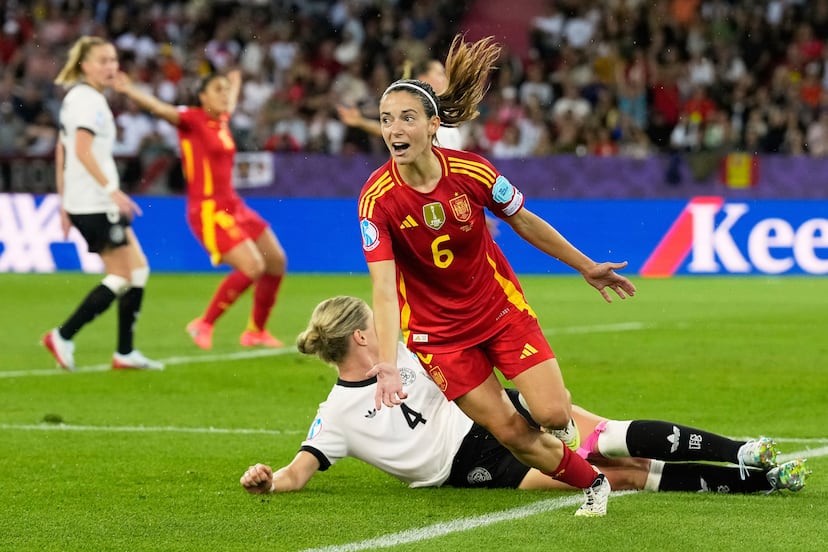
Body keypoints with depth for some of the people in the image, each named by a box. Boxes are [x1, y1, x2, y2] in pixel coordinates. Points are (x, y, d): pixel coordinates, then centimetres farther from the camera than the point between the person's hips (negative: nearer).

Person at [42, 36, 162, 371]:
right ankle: (62, 337, -4)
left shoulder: (76, 98, 17)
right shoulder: (90, 100, -12)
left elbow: (61, 152, 19)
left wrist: (64, 203, 21)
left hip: (82, 203, 10)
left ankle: (126, 353, 11)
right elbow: (83, 151, -23)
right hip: (95, 204, -10)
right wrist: (113, 189, -28)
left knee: (138, 270, 11)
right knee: (122, 277, -5)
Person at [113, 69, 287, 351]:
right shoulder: (191, 119, -11)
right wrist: (129, 91, -45)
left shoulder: (221, 120, 11)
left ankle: (256, 331, 27)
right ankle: (204, 325, -5)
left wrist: (235, 85, 56)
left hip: (233, 206, 9)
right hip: (208, 210, -9)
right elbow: (160, 108, -29)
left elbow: (229, 106, 36)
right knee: (252, 267, -20)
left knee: (276, 262, 12)